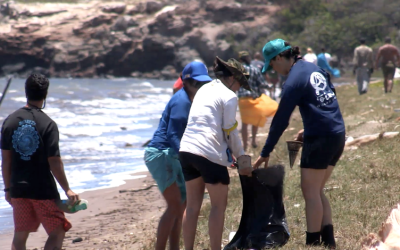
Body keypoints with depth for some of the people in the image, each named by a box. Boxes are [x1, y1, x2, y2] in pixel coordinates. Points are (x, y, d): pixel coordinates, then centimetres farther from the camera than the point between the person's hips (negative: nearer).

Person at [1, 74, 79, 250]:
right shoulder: (47, 124, -13)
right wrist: (67, 190, -5)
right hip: (44, 189, -5)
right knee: (57, 233, 6)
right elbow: (54, 162, -13)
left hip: (18, 189, 5)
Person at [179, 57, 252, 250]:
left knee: (193, 205, 12)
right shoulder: (229, 96, -4)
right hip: (210, 154, -7)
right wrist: (241, 155, 8)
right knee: (219, 205, 3)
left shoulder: (204, 90, 18)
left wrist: (232, 152, 22)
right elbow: (230, 131, -5)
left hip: (187, 149, 7)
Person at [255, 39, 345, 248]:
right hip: (337, 135, 8)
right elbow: (331, 95, 18)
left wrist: (265, 153, -4)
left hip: (320, 138, -8)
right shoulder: (314, 69, 11)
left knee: (310, 191, 1)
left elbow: (280, 120, -11)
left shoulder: (294, 80, -13)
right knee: (317, 191, 14)